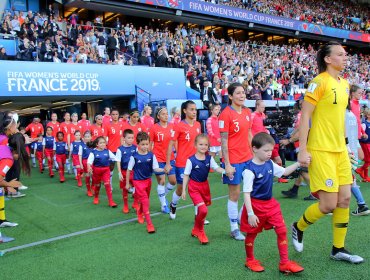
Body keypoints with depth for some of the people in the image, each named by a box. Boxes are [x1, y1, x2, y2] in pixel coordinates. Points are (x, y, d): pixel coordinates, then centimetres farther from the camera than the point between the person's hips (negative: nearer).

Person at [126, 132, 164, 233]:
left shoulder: (151, 155, -6)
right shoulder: (134, 157, -15)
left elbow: (155, 168, -6)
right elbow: (129, 170, -5)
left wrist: (163, 169, -26)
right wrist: (127, 183, 0)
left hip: (148, 180, 5)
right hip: (138, 181, -4)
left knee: (145, 200, 20)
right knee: (145, 201, -12)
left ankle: (139, 213, 50)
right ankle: (149, 224, -8)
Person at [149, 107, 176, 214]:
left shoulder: (172, 126, 2)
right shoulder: (154, 128, -8)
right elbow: (150, 144, -2)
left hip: (170, 158, 4)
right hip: (158, 159, -4)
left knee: (173, 181, 6)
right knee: (161, 181, 3)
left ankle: (163, 196, 33)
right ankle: (163, 205, 17)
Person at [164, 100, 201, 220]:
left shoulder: (198, 125, 3)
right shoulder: (179, 126, -11)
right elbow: (171, 145, -8)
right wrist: (167, 163, -9)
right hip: (182, 163, -4)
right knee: (181, 189, 10)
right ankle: (173, 205, 40)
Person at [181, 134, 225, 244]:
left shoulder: (209, 158, -3)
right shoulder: (191, 160, -13)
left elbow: (217, 168, -9)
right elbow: (186, 176, -7)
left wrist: (225, 171, -30)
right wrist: (184, 190, -6)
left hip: (205, 186, 5)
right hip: (194, 187, -5)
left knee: (201, 210, 15)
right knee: (203, 210, -17)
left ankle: (196, 230, 39)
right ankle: (200, 231, 9)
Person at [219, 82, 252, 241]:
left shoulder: (247, 112, 7)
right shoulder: (226, 114, -13)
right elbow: (223, 141, -14)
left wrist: (254, 155, 14)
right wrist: (227, 165, -16)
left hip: (248, 158, 7)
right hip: (234, 160, -7)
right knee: (235, 193, 3)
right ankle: (234, 229, 18)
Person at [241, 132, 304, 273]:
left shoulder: (270, 164, -1)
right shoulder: (250, 170, -22)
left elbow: (284, 172, 15)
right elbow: (246, 193, -21)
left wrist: (298, 163, 2)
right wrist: (250, 214, -23)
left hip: (270, 203, 6)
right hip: (255, 205, -6)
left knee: (282, 231, 1)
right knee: (251, 234, 12)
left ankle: (284, 263, 14)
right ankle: (250, 260, 35)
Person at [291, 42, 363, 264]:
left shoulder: (344, 84, 13)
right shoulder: (320, 82, -11)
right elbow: (305, 117, -13)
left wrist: (344, 144, 20)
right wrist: (302, 150, -17)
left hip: (340, 150, 8)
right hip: (321, 151, -8)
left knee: (345, 198, 8)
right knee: (329, 204, -7)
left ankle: (338, 249, 22)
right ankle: (298, 227, 21)